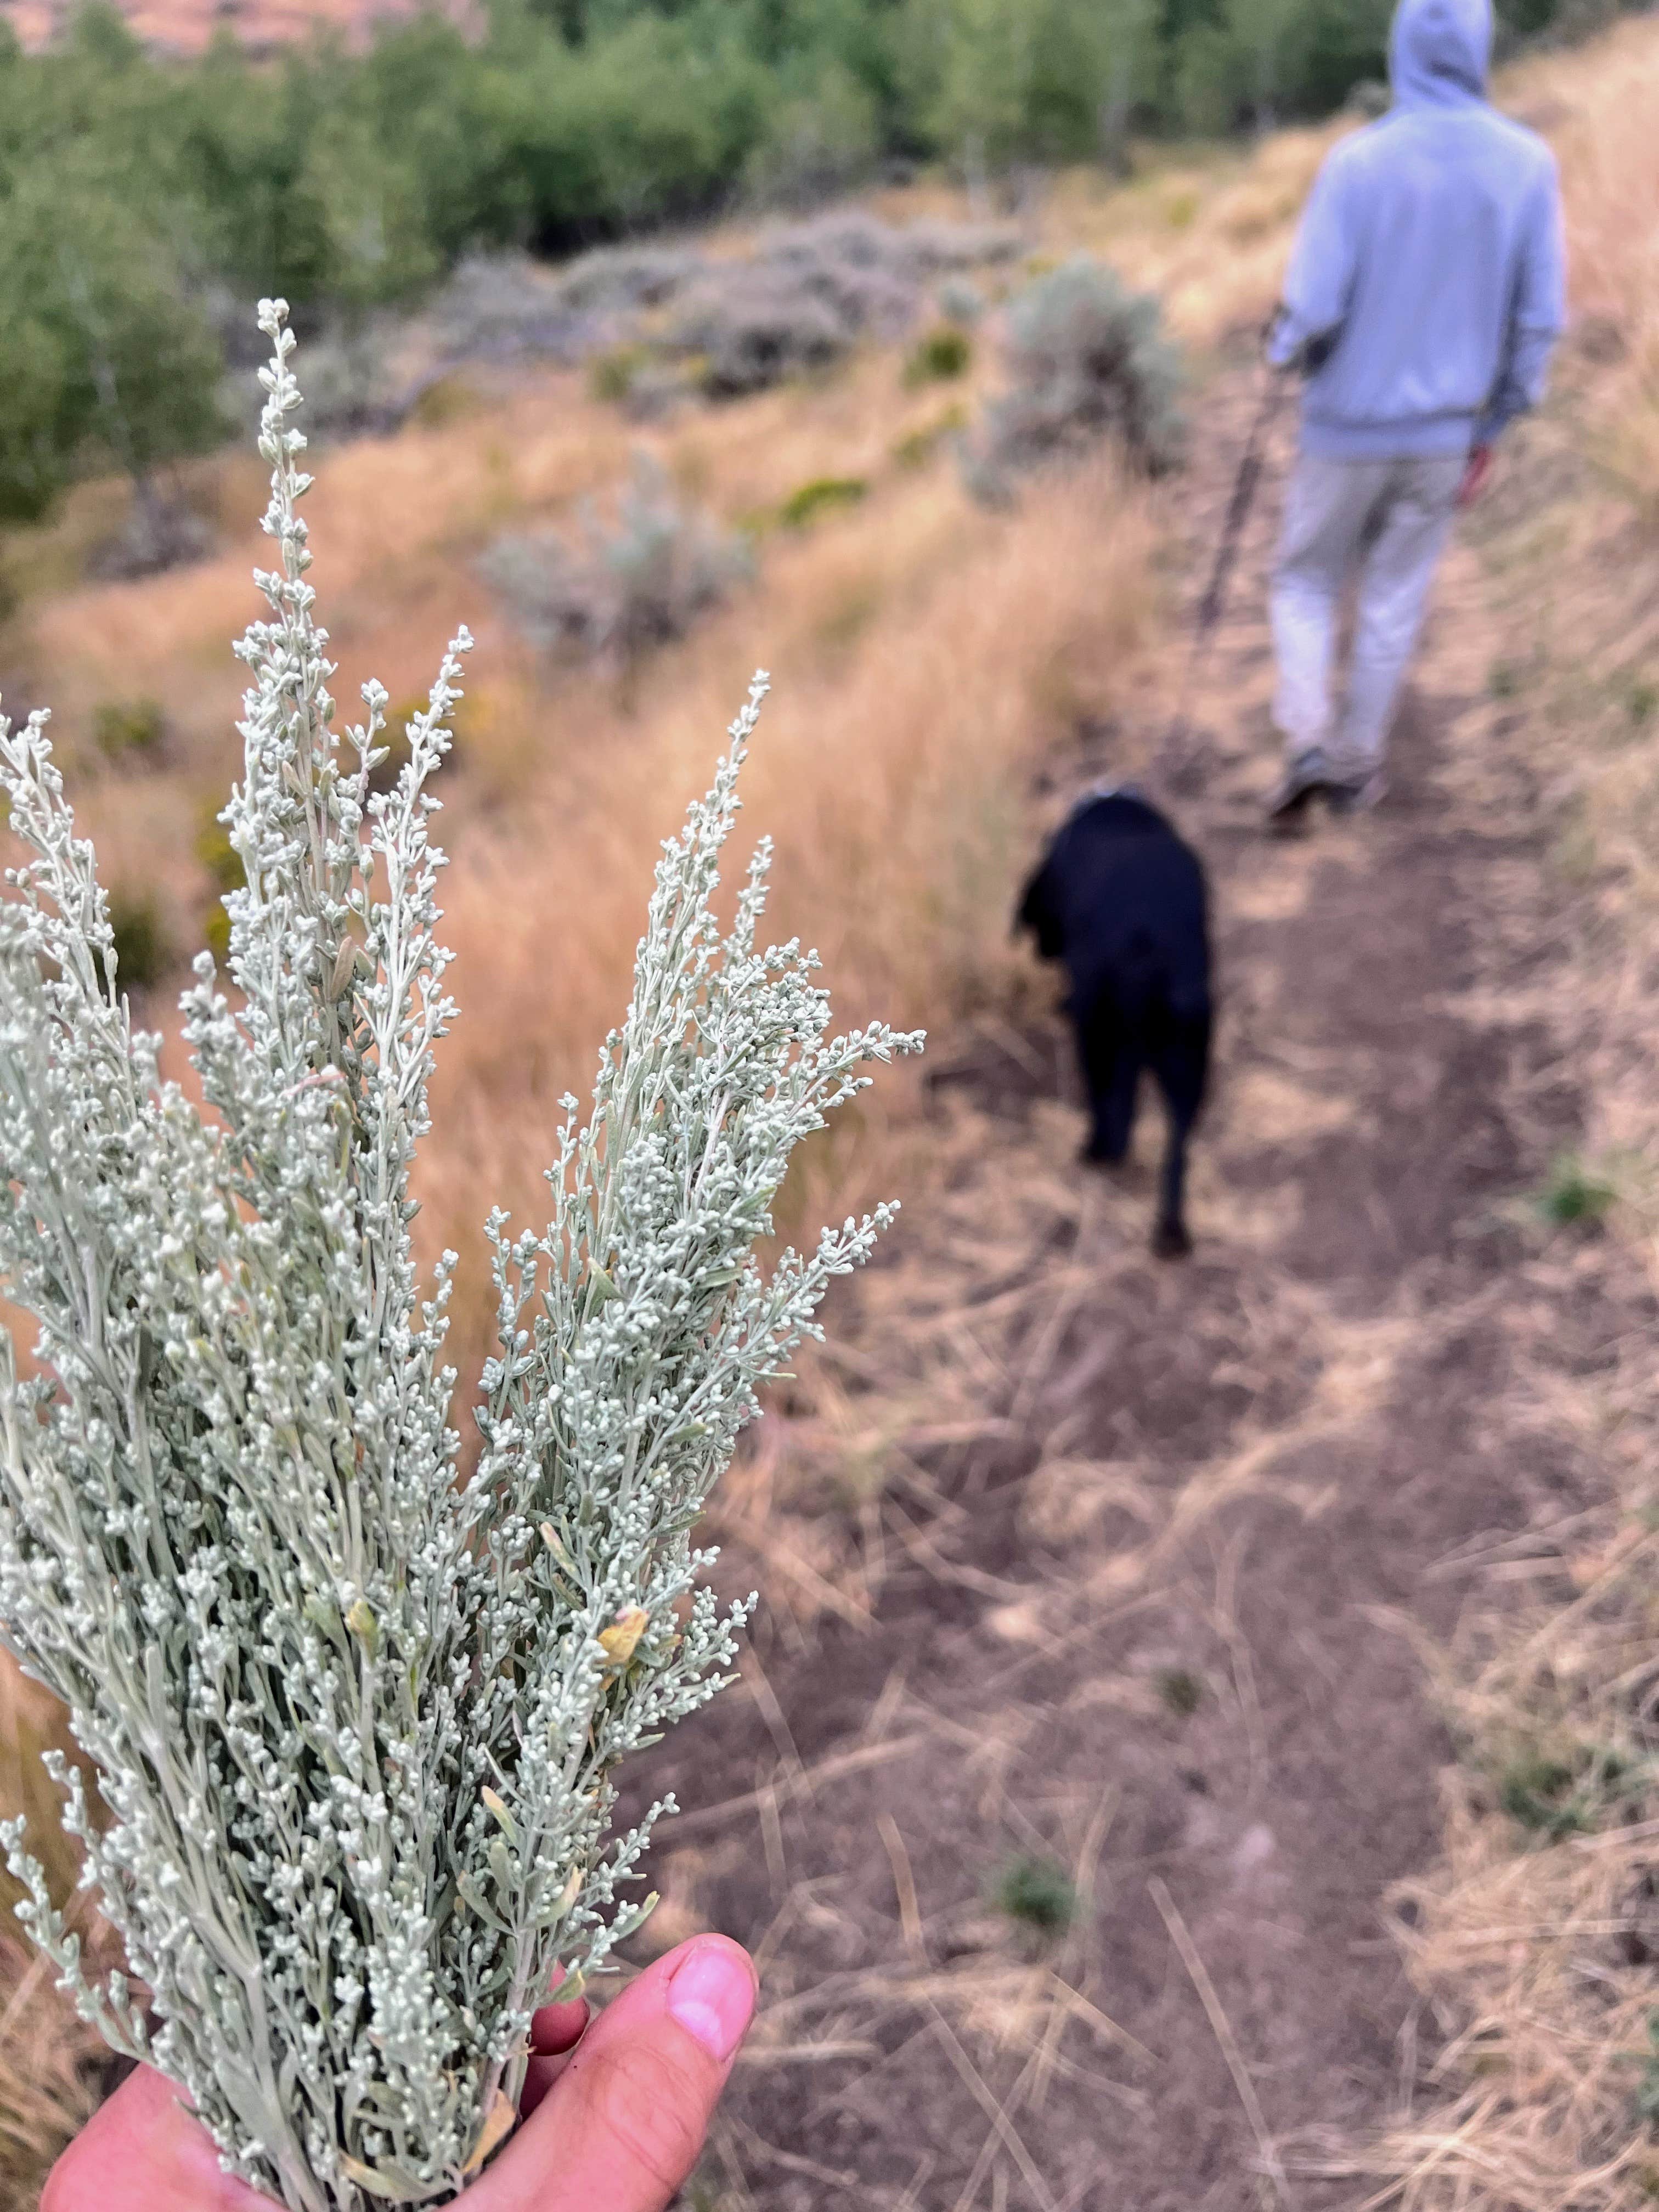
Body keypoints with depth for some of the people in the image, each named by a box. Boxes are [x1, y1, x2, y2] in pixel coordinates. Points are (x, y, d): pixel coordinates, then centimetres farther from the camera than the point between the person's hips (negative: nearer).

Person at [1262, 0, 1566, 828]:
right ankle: (1358, 763, 23)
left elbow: (1313, 307, -17)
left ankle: (1309, 737, -3)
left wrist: (1282, 347, 6)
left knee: (1306, 582, 15)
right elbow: (1541, 317, -3)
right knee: (1394, 604, 15)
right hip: (1445, 434, 2)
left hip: (1347, 426, -2)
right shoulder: (1528, 164, -5)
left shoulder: (1357, 161, -15)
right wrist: (1494, 427, 8)